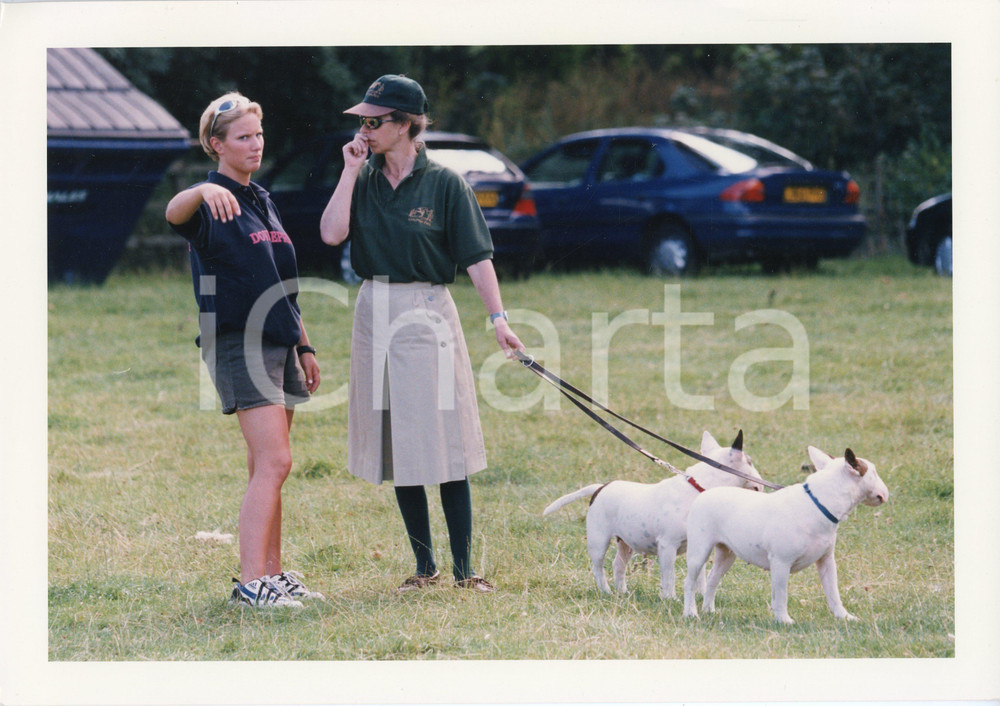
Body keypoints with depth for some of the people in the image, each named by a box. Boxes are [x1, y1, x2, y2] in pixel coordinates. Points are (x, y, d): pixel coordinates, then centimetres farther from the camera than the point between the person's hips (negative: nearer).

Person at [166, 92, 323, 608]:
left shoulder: (262, 202, 17)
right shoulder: (213, 204, -9)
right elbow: (175, 214, -34)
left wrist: (303, 344, 23)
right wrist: (204, 191, -55)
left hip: (279, 345, 8)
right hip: (237, 344, -8)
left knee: (267, 467, 10)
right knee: (274, 462, -16)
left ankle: (273, 573, 15)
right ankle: (250, 582, -18)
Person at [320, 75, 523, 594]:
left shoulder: (444, 184, -5)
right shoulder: (365, 179, 7)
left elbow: (477, 257, -8)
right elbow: (332, 234, -7)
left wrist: (498, 319, -18)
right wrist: (351, 171, -6)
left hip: (428, 316, -4)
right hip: (375, 315, 4)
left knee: (446, 448, -4)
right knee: (398, 448, 8)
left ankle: (463, 569, 2)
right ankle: (424, 567, 16)